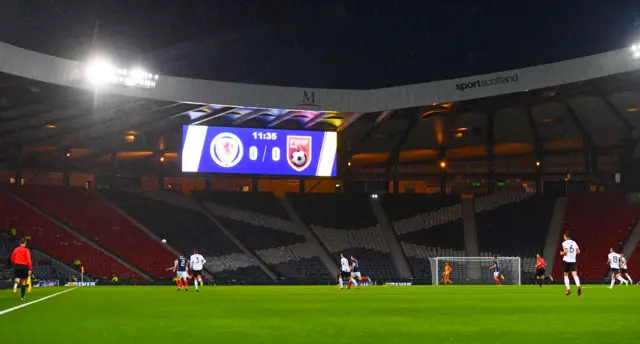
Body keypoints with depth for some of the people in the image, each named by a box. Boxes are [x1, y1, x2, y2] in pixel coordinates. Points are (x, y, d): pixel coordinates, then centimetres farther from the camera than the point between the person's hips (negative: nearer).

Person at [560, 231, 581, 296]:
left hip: (566, 261, -3)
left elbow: (566, 251, -18)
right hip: (573, 261, 3)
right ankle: (578, 286, -34)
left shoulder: (565, 243, -5)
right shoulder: (574, 242, 11)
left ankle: (568, 290, 10)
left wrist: (562, 253, 1)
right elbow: (578, 251, 8)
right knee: (575, 275, -8)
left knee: (566, 275, 12)